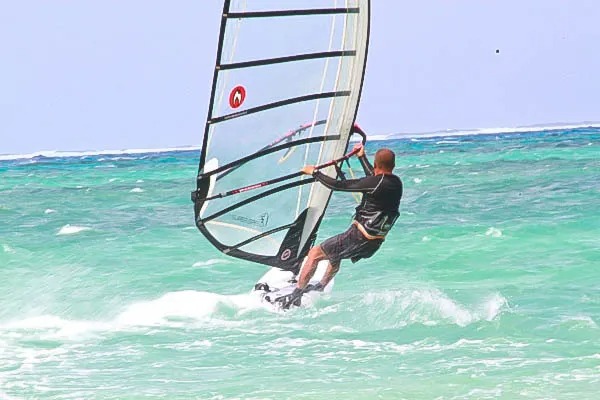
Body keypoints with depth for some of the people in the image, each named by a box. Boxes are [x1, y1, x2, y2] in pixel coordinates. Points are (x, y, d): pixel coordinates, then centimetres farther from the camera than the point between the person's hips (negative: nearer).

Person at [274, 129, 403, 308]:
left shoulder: (375, 184, -21)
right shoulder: (397, 183, 1)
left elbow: (338, 185, -16)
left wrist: (315, 173, -3)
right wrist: (362, 157, 36)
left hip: (359, 238, -8)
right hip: (375, 242, 8)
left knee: (314, 253, 4)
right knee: (335, 252, 35)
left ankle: (295, 297, 4)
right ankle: (321, 287, 48)